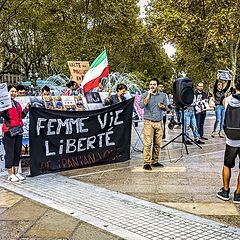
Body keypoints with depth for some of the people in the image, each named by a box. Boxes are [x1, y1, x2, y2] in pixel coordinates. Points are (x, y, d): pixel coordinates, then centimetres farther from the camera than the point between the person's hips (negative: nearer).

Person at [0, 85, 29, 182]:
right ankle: (10, 174, 6)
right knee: (10, 152, -2)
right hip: (9, 131, -7)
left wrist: (26, 108, 13)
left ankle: (16, 172, 20)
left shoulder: (17, 104, 19)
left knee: (17, 152, 11)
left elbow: (21, 116, 21)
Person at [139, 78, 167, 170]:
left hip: (159, 122, 4)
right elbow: (141, 105, -17)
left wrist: (163, 107, -5)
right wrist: (149, 94, -16)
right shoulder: (145, 95, 0)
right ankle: (146, 163, -4)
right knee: (148, 143, -9)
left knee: (157, 144, 5)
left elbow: (166, 107, 19)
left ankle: (155, 161, 17)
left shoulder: (163, 95, 10)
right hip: (148, 122, -4)